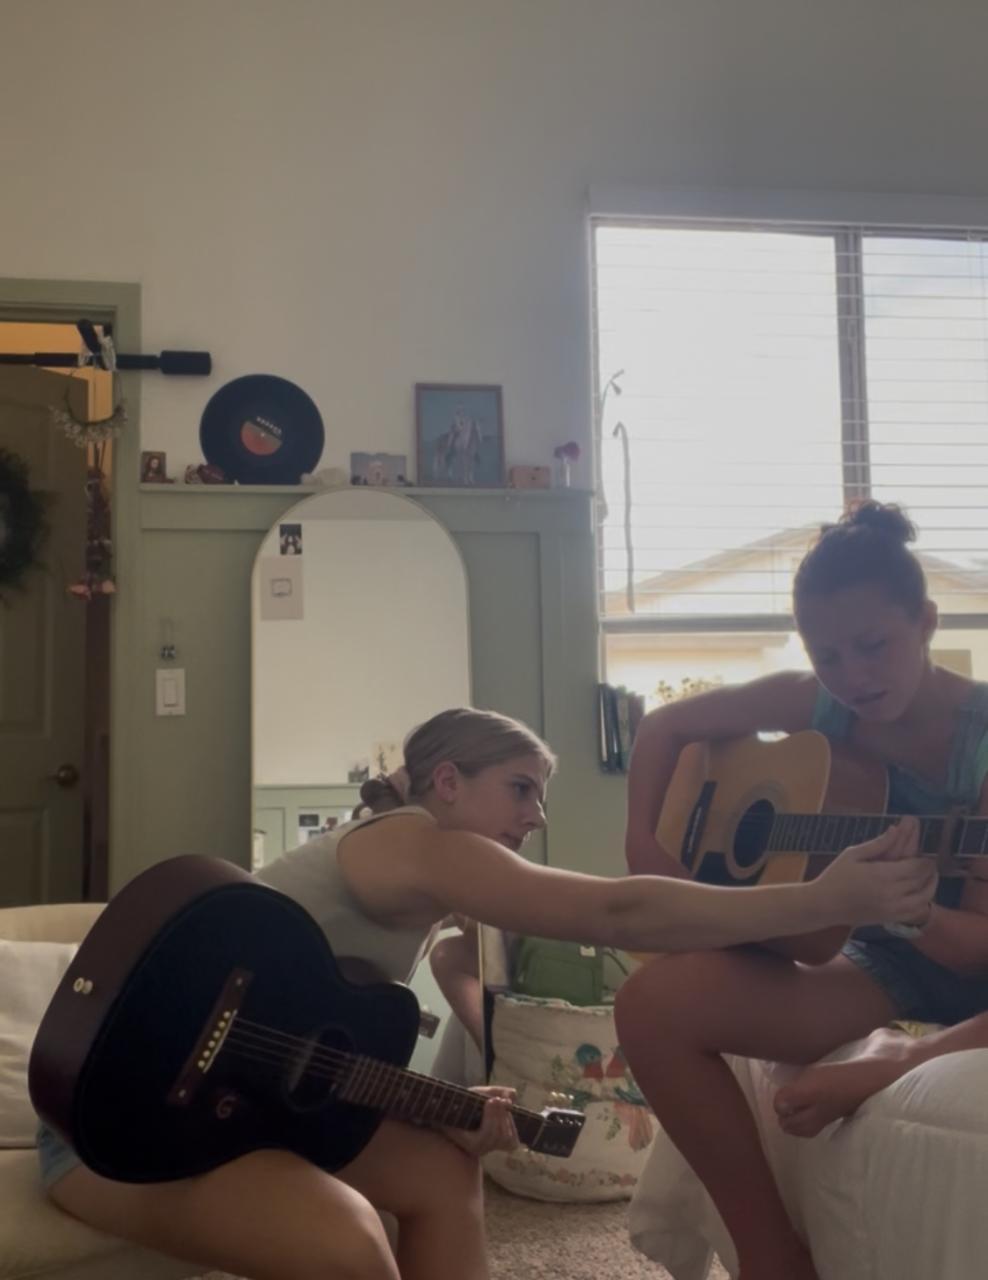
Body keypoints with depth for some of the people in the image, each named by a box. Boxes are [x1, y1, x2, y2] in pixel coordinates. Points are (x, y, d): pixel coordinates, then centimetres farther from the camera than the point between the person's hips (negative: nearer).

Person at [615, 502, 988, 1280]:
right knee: (652, 1004, -22)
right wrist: (643, 843, -4)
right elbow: (666, 725, 10)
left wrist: (908, 908, -38)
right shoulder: (808, 704, -4)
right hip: (874, 967, 4)